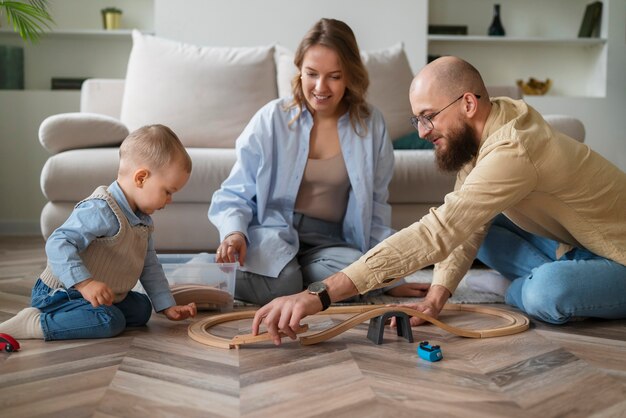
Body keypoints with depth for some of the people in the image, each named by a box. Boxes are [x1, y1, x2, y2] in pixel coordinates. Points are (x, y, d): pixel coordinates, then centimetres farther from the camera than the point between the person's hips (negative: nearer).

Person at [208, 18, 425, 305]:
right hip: (272, 232, -2)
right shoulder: (272, 118, -2)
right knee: (279, 284, -34)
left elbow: (375, 210, 11)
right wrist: (235, 232, -21)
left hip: (329, 242, 2)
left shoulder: (370, 126, 3)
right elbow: (236, 194, 1)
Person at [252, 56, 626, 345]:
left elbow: (434, 234, -43)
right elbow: (455, 228, -4)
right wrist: (437, 296, -20)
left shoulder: (511, 152, -35)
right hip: (575, 244, 8)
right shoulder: (482, 127, -6)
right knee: (473, 222, 1)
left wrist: (320, 295, -47)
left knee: (548, 294, -36)